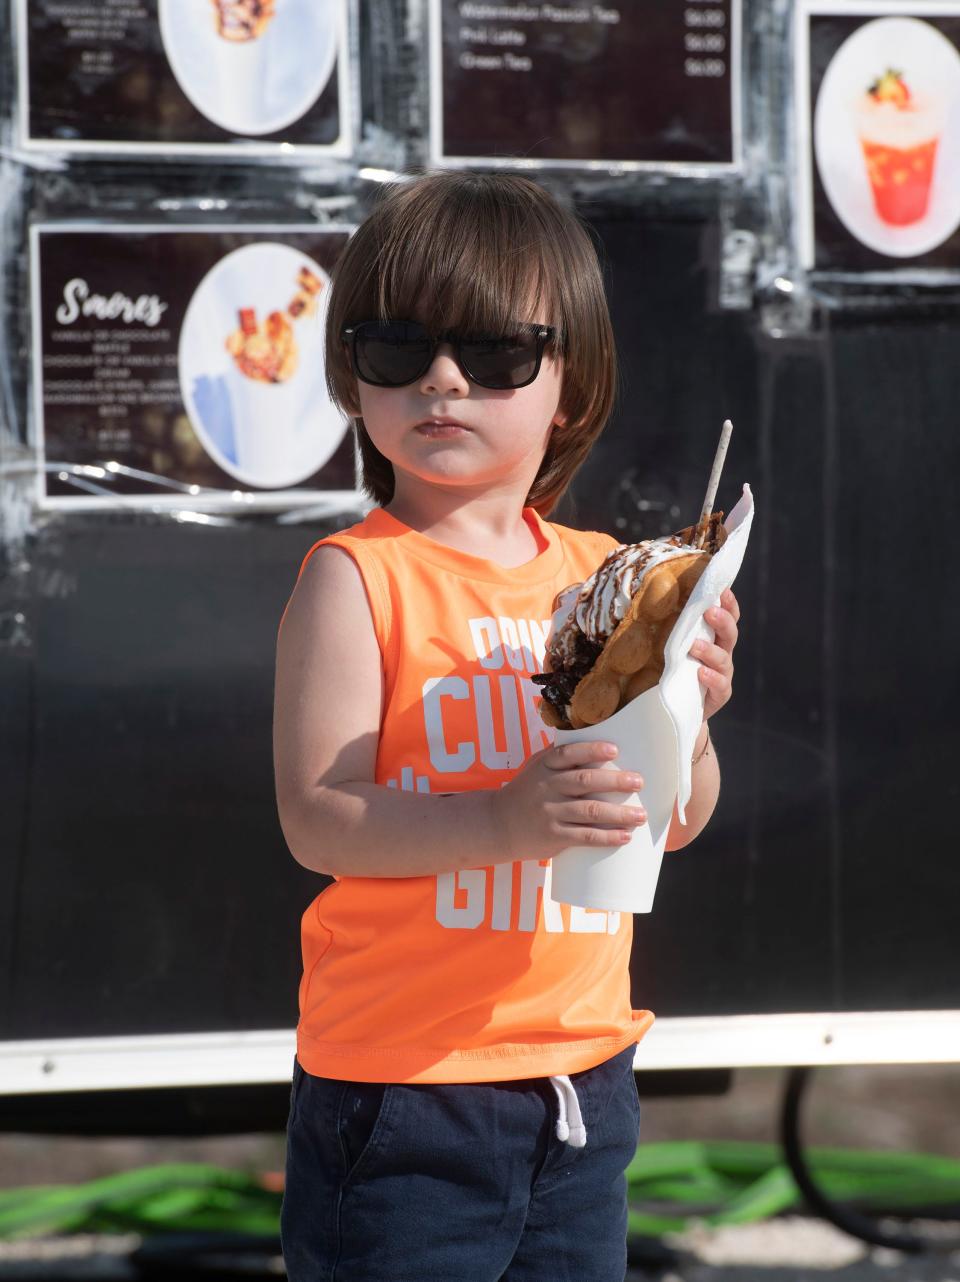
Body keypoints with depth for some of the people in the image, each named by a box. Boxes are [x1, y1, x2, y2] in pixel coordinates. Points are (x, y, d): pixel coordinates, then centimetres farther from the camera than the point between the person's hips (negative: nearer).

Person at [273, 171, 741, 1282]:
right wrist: (504, 821, -29)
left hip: (583, 1077, 5)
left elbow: (678, 821, 12)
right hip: (402, 1086, -5)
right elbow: (315, 818, -16)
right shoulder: (357, 578, -8)